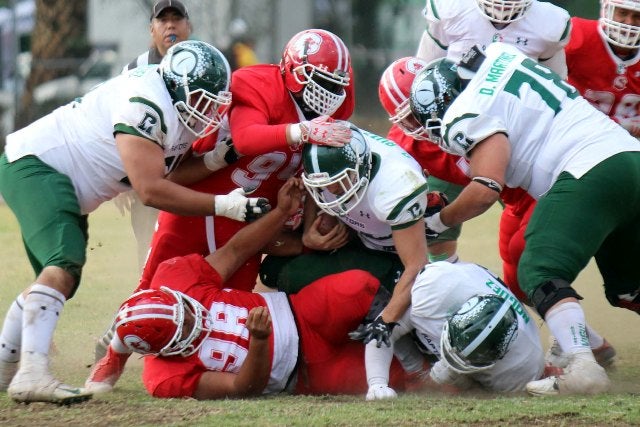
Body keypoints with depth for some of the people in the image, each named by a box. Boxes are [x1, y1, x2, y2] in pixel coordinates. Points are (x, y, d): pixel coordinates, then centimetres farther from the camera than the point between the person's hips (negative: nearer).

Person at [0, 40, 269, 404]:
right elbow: (151, 190, -26)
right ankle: (32, 374, -35)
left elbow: (176, 174, 7)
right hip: (33, 165, -11)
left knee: (60, 278, 18)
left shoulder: (179, 113, 6)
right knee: (64, 264, -26)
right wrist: (224, 205, -25)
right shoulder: (146, 104, -25)